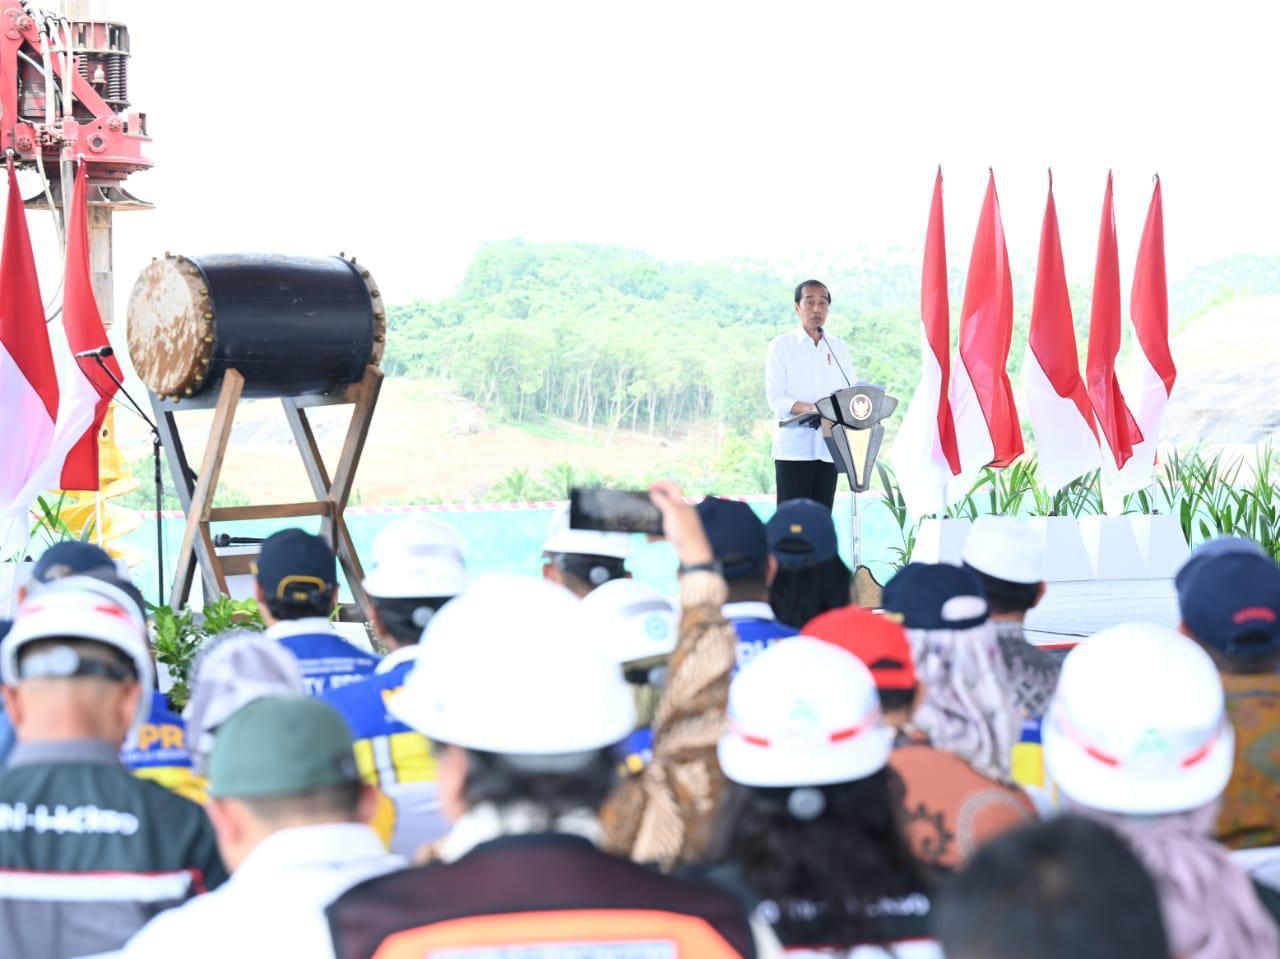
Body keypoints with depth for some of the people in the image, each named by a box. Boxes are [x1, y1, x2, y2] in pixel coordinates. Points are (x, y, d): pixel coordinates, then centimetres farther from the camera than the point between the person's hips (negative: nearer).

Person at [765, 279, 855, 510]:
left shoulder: (838, 348, 14)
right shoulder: (781, 346, 1)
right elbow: (776, 400, -7)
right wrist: (810, 408, -25)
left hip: (828, 447, 4)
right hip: (793, 447, -4)